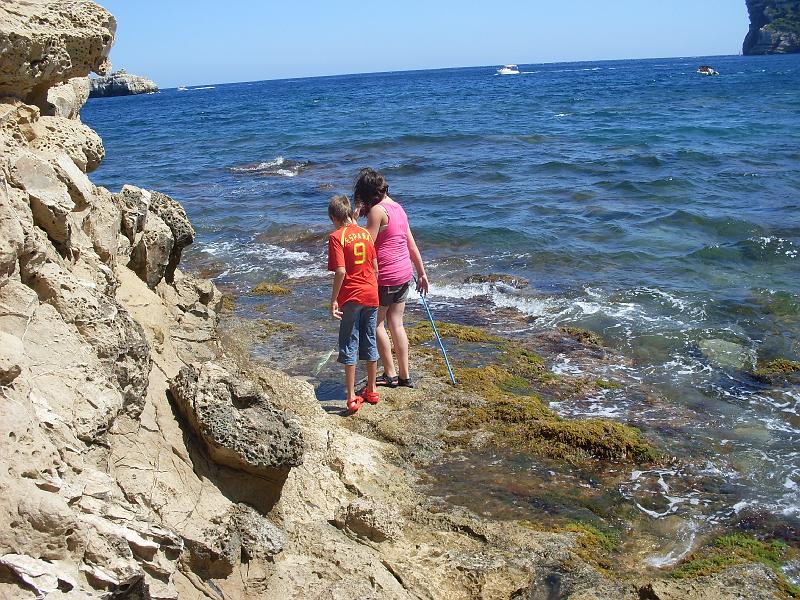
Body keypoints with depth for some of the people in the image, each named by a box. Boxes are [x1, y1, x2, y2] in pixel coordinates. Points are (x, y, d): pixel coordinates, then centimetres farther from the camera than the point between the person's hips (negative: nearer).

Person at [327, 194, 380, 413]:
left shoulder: (337, 237, -11)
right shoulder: (365, 233, 5)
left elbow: (340, 271, -19)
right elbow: (375, 267, 8)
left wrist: (333, 300, -12)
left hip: (351, 298, -5)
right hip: (371, 296, 5)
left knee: (350, 347, 3)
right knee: (370, 344, 15)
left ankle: (352, 398, 4)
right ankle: (371, 391, 25)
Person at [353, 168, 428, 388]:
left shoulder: (377, 210, -14)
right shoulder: (397, 207, 12)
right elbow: (411, 244, 15)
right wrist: (422, 273, 20)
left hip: (386, 277, -8)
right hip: (404, 273, 8)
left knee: (376, 323, 6)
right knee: (396, 323, 13)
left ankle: (390, 374, 11)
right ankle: (404, 376, 17)